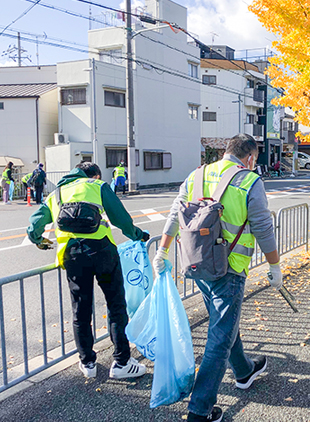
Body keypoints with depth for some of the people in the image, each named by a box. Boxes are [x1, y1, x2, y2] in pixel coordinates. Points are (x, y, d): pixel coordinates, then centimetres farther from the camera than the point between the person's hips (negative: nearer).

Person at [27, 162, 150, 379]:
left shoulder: (55, 195, 28)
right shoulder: (98, 186, 18)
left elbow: (35, 226, 20)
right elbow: (121, 218, 10)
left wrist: (39, 241, 42)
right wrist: (139, 235, 26)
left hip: (70, 253, 3)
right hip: (100, 247, -3)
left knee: (80, 311, 15)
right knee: (116, 305, 7)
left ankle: (88, 363, 27)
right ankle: (122, 362, 12)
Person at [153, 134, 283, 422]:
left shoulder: (197, 175, 5)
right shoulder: (251, 183, -10)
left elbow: (174, 216, 7)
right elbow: (263, 230, -7)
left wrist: (162, 252, 14)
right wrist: (275, 267, 6)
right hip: (228, 271, -6)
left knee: (224, 323, 25)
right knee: (220, 338, 3)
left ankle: (244, 371, 47)